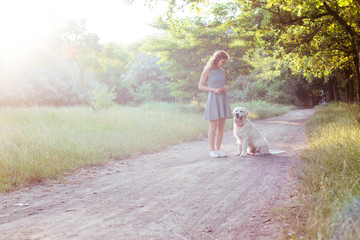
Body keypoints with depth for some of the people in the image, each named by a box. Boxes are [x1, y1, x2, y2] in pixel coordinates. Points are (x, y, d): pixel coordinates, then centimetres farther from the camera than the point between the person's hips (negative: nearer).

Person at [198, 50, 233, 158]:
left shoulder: (222, 71, 12)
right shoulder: (207, 71, -5)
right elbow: (200, 86, -6)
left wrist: (225, 88, -2)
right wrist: (214, 90, -17)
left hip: (223, 100, 6)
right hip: (213, 100, -6)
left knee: (221, 127, 5)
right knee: (213, 126, -4)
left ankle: (218, 149, 13)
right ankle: (212, 150, 4)